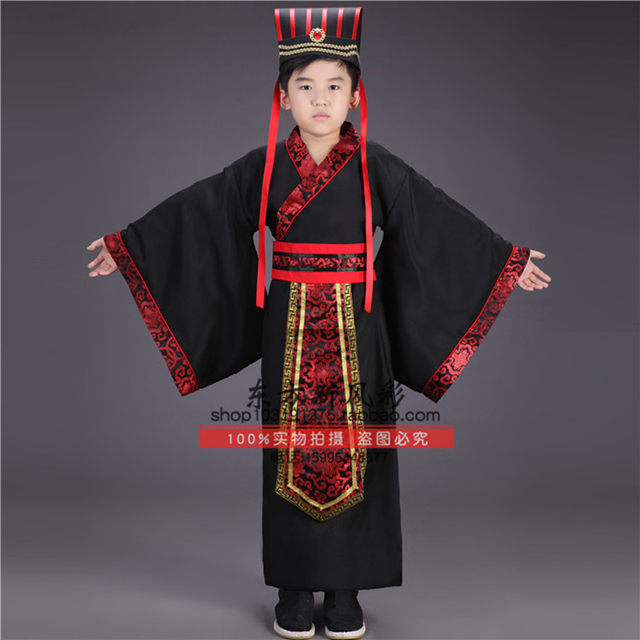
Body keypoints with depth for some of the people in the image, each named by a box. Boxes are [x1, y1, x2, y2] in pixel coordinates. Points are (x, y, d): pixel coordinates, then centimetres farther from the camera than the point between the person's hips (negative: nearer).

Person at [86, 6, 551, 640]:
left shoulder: (376, 167, 0)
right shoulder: (262, 168, 2)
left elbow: (442, 222, 4)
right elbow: (194, 213, 7)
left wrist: (508, 262, 5)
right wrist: (126, 245, 9)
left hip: (357, 327, 0)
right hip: (289, 330, 1)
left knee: (353, 450, 4)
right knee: (291, 449, 5)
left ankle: (346, 589, 18)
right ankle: (294, 588, 20)